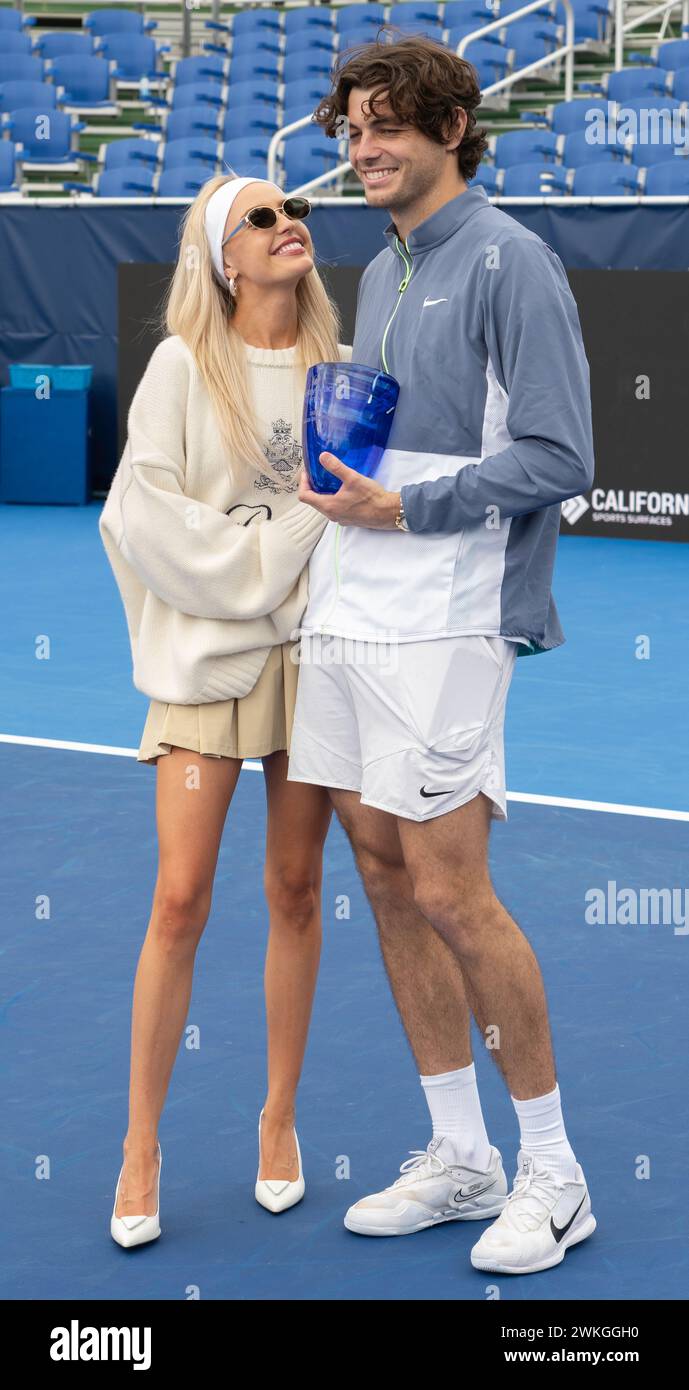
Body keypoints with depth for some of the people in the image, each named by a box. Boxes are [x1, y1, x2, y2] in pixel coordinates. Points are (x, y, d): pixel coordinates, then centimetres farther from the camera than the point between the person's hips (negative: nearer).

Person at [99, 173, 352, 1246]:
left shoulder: (340, 364, 7)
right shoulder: (185, 364, -3)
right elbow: (141, 509, -9)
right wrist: (264, 559, -11)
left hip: (314, 644, 3)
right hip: (208, 648, -3)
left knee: (296, 889, 8)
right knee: (180, 900, -6)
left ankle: (280, 1118, 23)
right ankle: (142, 1146, 6)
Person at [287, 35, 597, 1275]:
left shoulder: (508, 263, -7)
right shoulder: (377, 275, 18)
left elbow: (557, 458, -14)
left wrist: (408, 507, -17)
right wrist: (334, 473, 8)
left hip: (443, 627, -8)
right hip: (341, 620, 8)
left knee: (450, 891, -7)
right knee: (385, 878, 9)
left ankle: (551, 1173, 8)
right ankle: (459, 1159, 21)